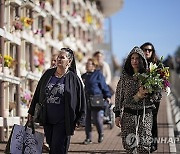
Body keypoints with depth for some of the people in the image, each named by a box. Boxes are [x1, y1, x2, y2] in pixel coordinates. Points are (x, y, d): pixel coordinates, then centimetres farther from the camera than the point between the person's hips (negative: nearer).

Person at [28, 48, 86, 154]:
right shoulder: (48, 74, 8)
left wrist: (78, 120, -4)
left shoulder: (73, 78, -4)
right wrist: (31, 112, 14)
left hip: (63, 122, -4)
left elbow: (81, 100, -2)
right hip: (47, 121, 4)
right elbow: (37, 94, 14)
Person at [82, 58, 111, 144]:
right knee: (87, 120, 4)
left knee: (97, 119, -7)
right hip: (86, 100, 5)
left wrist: (107, 96, -6)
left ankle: (101, 134, 18)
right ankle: (88, 138, 12)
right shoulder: (84, 76, 16)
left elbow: (104, 86, 0)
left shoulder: (98, 74, 1)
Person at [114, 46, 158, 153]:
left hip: (145, 114, -1)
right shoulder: (125, 77, 6)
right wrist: (117, 115, 3)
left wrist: (147, 94, -14)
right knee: (129, 144, -4)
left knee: (143, 145, -9)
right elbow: (119, 96, 9)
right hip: (128, 114, 1)